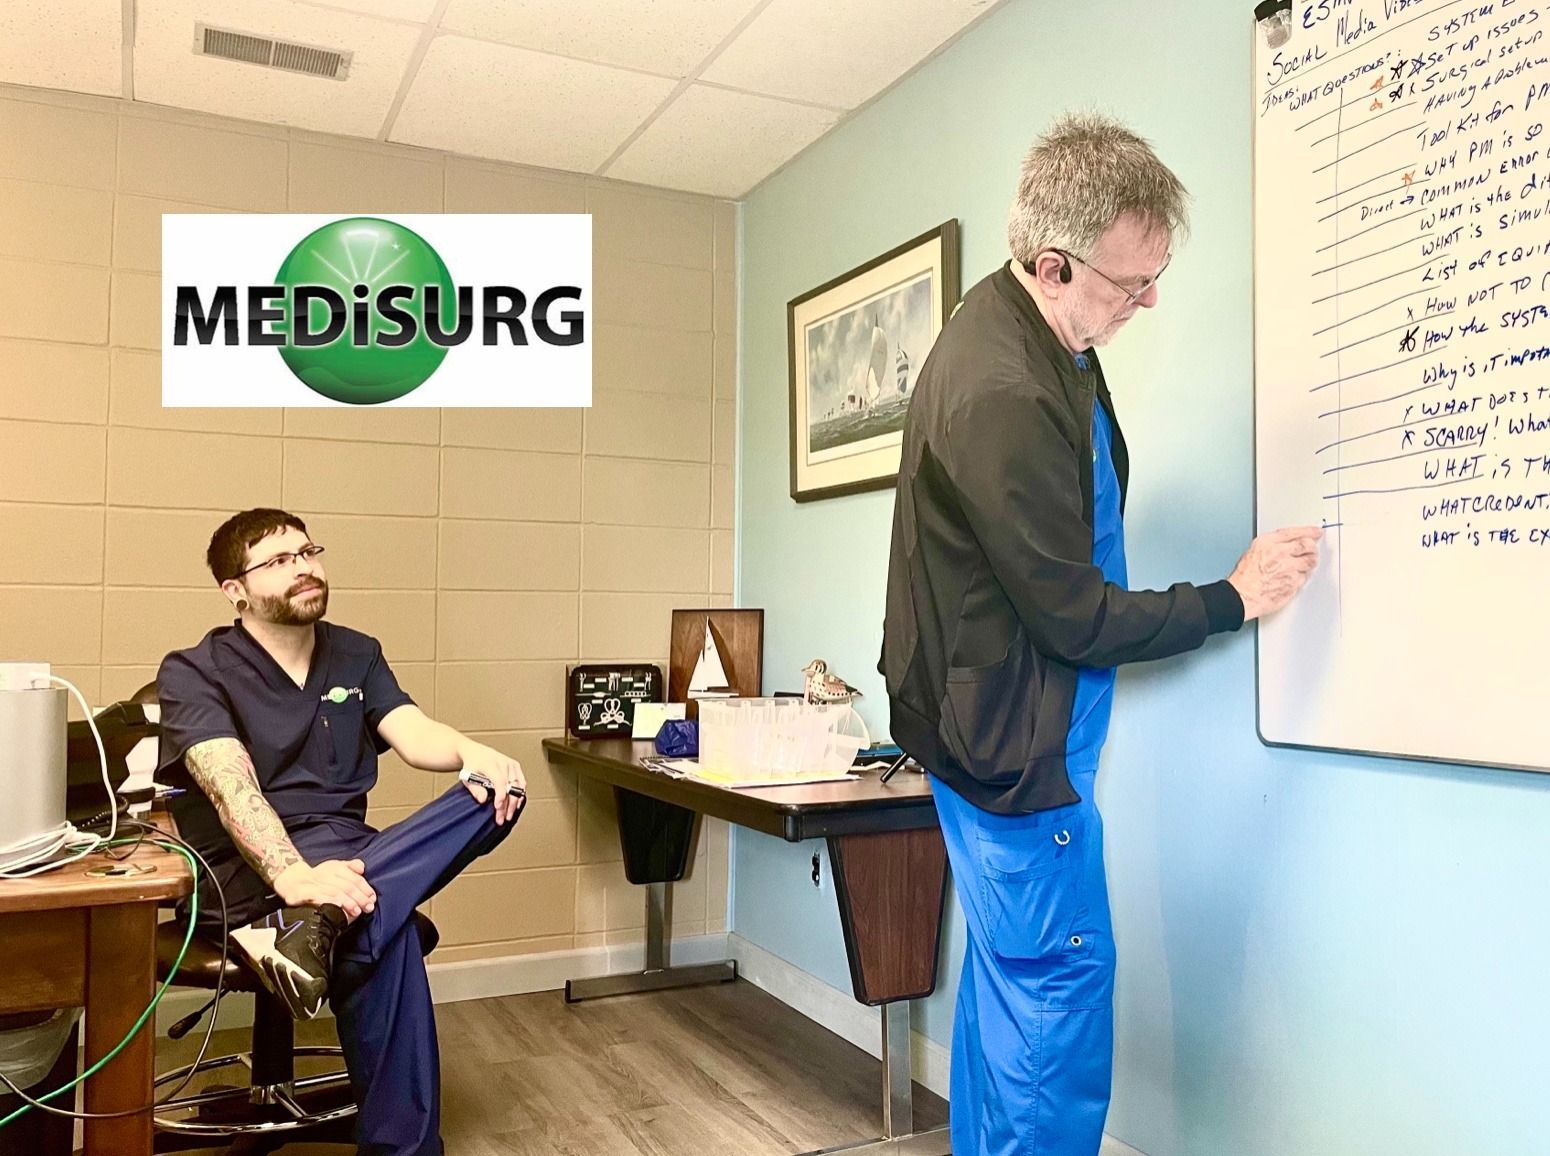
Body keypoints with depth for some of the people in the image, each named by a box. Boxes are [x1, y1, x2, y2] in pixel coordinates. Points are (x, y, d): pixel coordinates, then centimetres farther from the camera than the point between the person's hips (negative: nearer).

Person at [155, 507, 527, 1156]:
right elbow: (230, 784, -24)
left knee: (497, 794, -24)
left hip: (347, 854, 6)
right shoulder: (194, 672, -5)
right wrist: (295, 875, -43)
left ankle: (309, 927, -40)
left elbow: (413, 735, -5)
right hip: (247, 874, -6)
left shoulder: (357, 656, 12)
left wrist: (473, 754, -31)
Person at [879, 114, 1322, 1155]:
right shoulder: (999, 397, -27)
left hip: (1004, 722, 10)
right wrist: (1235, 599, -8)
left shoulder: (1042, 337, 5)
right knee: (1060, 987, 1)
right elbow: (1076, 617, -21)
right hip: (1014, 741, -10)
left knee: (1008, 971, 19)